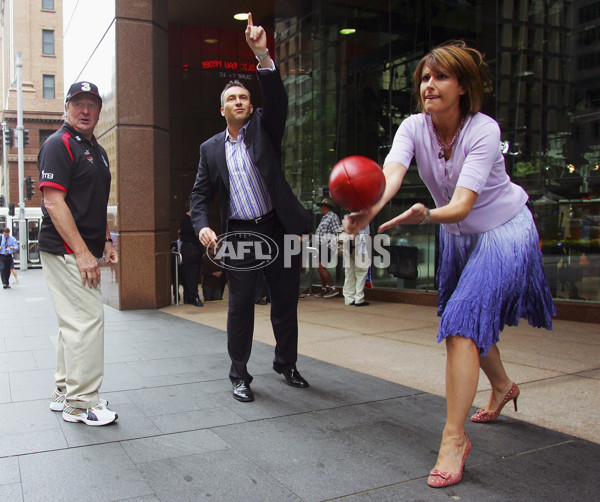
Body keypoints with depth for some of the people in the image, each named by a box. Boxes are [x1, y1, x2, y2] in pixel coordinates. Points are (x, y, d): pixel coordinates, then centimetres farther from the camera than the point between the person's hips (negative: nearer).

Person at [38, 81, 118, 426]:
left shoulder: (97, 150, 19)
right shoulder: (59, 144, -9)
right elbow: (54, 203, -18)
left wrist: (106, 240, 14)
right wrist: (82, 252, -22)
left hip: (86, 252, 10)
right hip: (66, 251, -9)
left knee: (76, 321, 15)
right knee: (87, 320, -9)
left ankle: (66, 393, 27)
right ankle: (81, 402, 2)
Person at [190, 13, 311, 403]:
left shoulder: (263, 127, 6)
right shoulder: (211, 148, 10)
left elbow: (277, 99, -13)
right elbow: (200, 194, 8)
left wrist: (263, 56, -26)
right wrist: (203, 226, -10)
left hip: (279, 228, 0)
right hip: (240, 235, 0)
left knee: (286, 301, 10)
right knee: (240, 306, 3)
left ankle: (286, 363, 28)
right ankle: (240, 374, 17)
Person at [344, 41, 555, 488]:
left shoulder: (483, 130, -28)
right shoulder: (414, 127, -15)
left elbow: (462, 204, -37)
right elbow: (391, 173, -35)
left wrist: (426, 215, -59)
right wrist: (369, 208, -56)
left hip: (503, 230, -6)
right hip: (456, 234, 6)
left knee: (462, 321, -20)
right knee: (472, 318, 19)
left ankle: (455, 438, -11)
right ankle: (503, 386, 48)